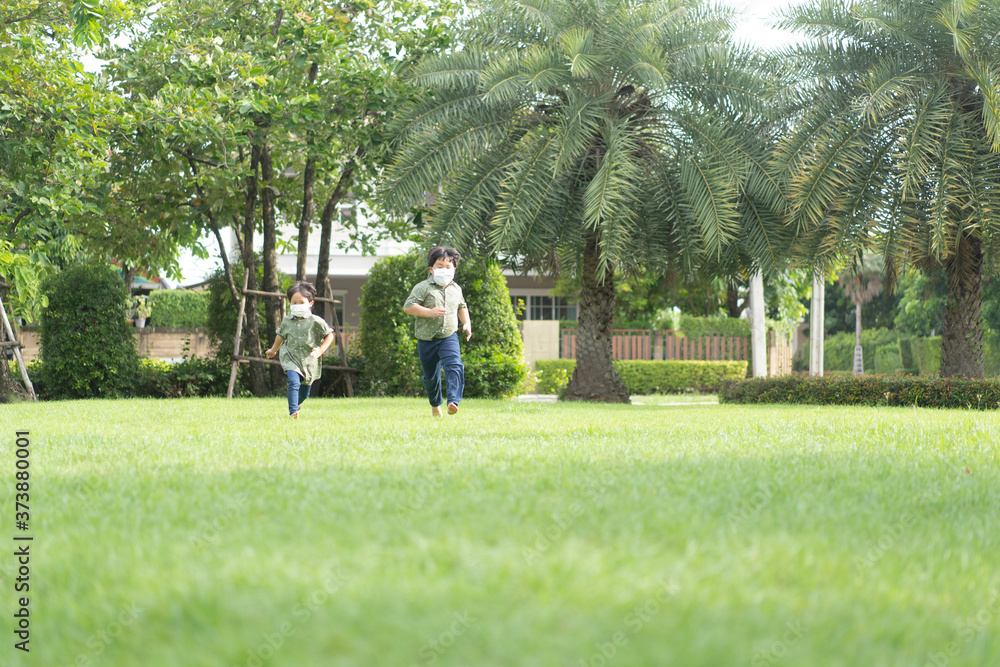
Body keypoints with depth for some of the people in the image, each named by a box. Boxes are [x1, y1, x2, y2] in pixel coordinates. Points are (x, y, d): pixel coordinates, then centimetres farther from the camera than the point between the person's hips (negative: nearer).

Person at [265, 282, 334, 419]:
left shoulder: (315, 321, -8)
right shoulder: (287, 321, 1)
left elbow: (329, 335, 0)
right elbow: (281, 336, 20)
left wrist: (321, 350, -12)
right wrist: (273, 350, 34)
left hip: (309, 360, 0)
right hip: (291, 358, 0)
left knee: (304, 393, 14)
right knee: (294, 382, -26)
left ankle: (297, 404, 49)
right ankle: (293, 412, -26)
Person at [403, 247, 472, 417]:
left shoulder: (456, 289, 9)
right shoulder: (423, 288, -8)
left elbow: (462, 307, 27)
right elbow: (408, 307, -16)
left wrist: (467, 323, 13)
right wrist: (429, 312, -25)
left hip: (449, 337, 2)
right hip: (427, 339, -2)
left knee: (455, 366, -25)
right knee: (430, 376, 12)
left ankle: (453, 402, -34)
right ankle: (435, 405, 36)